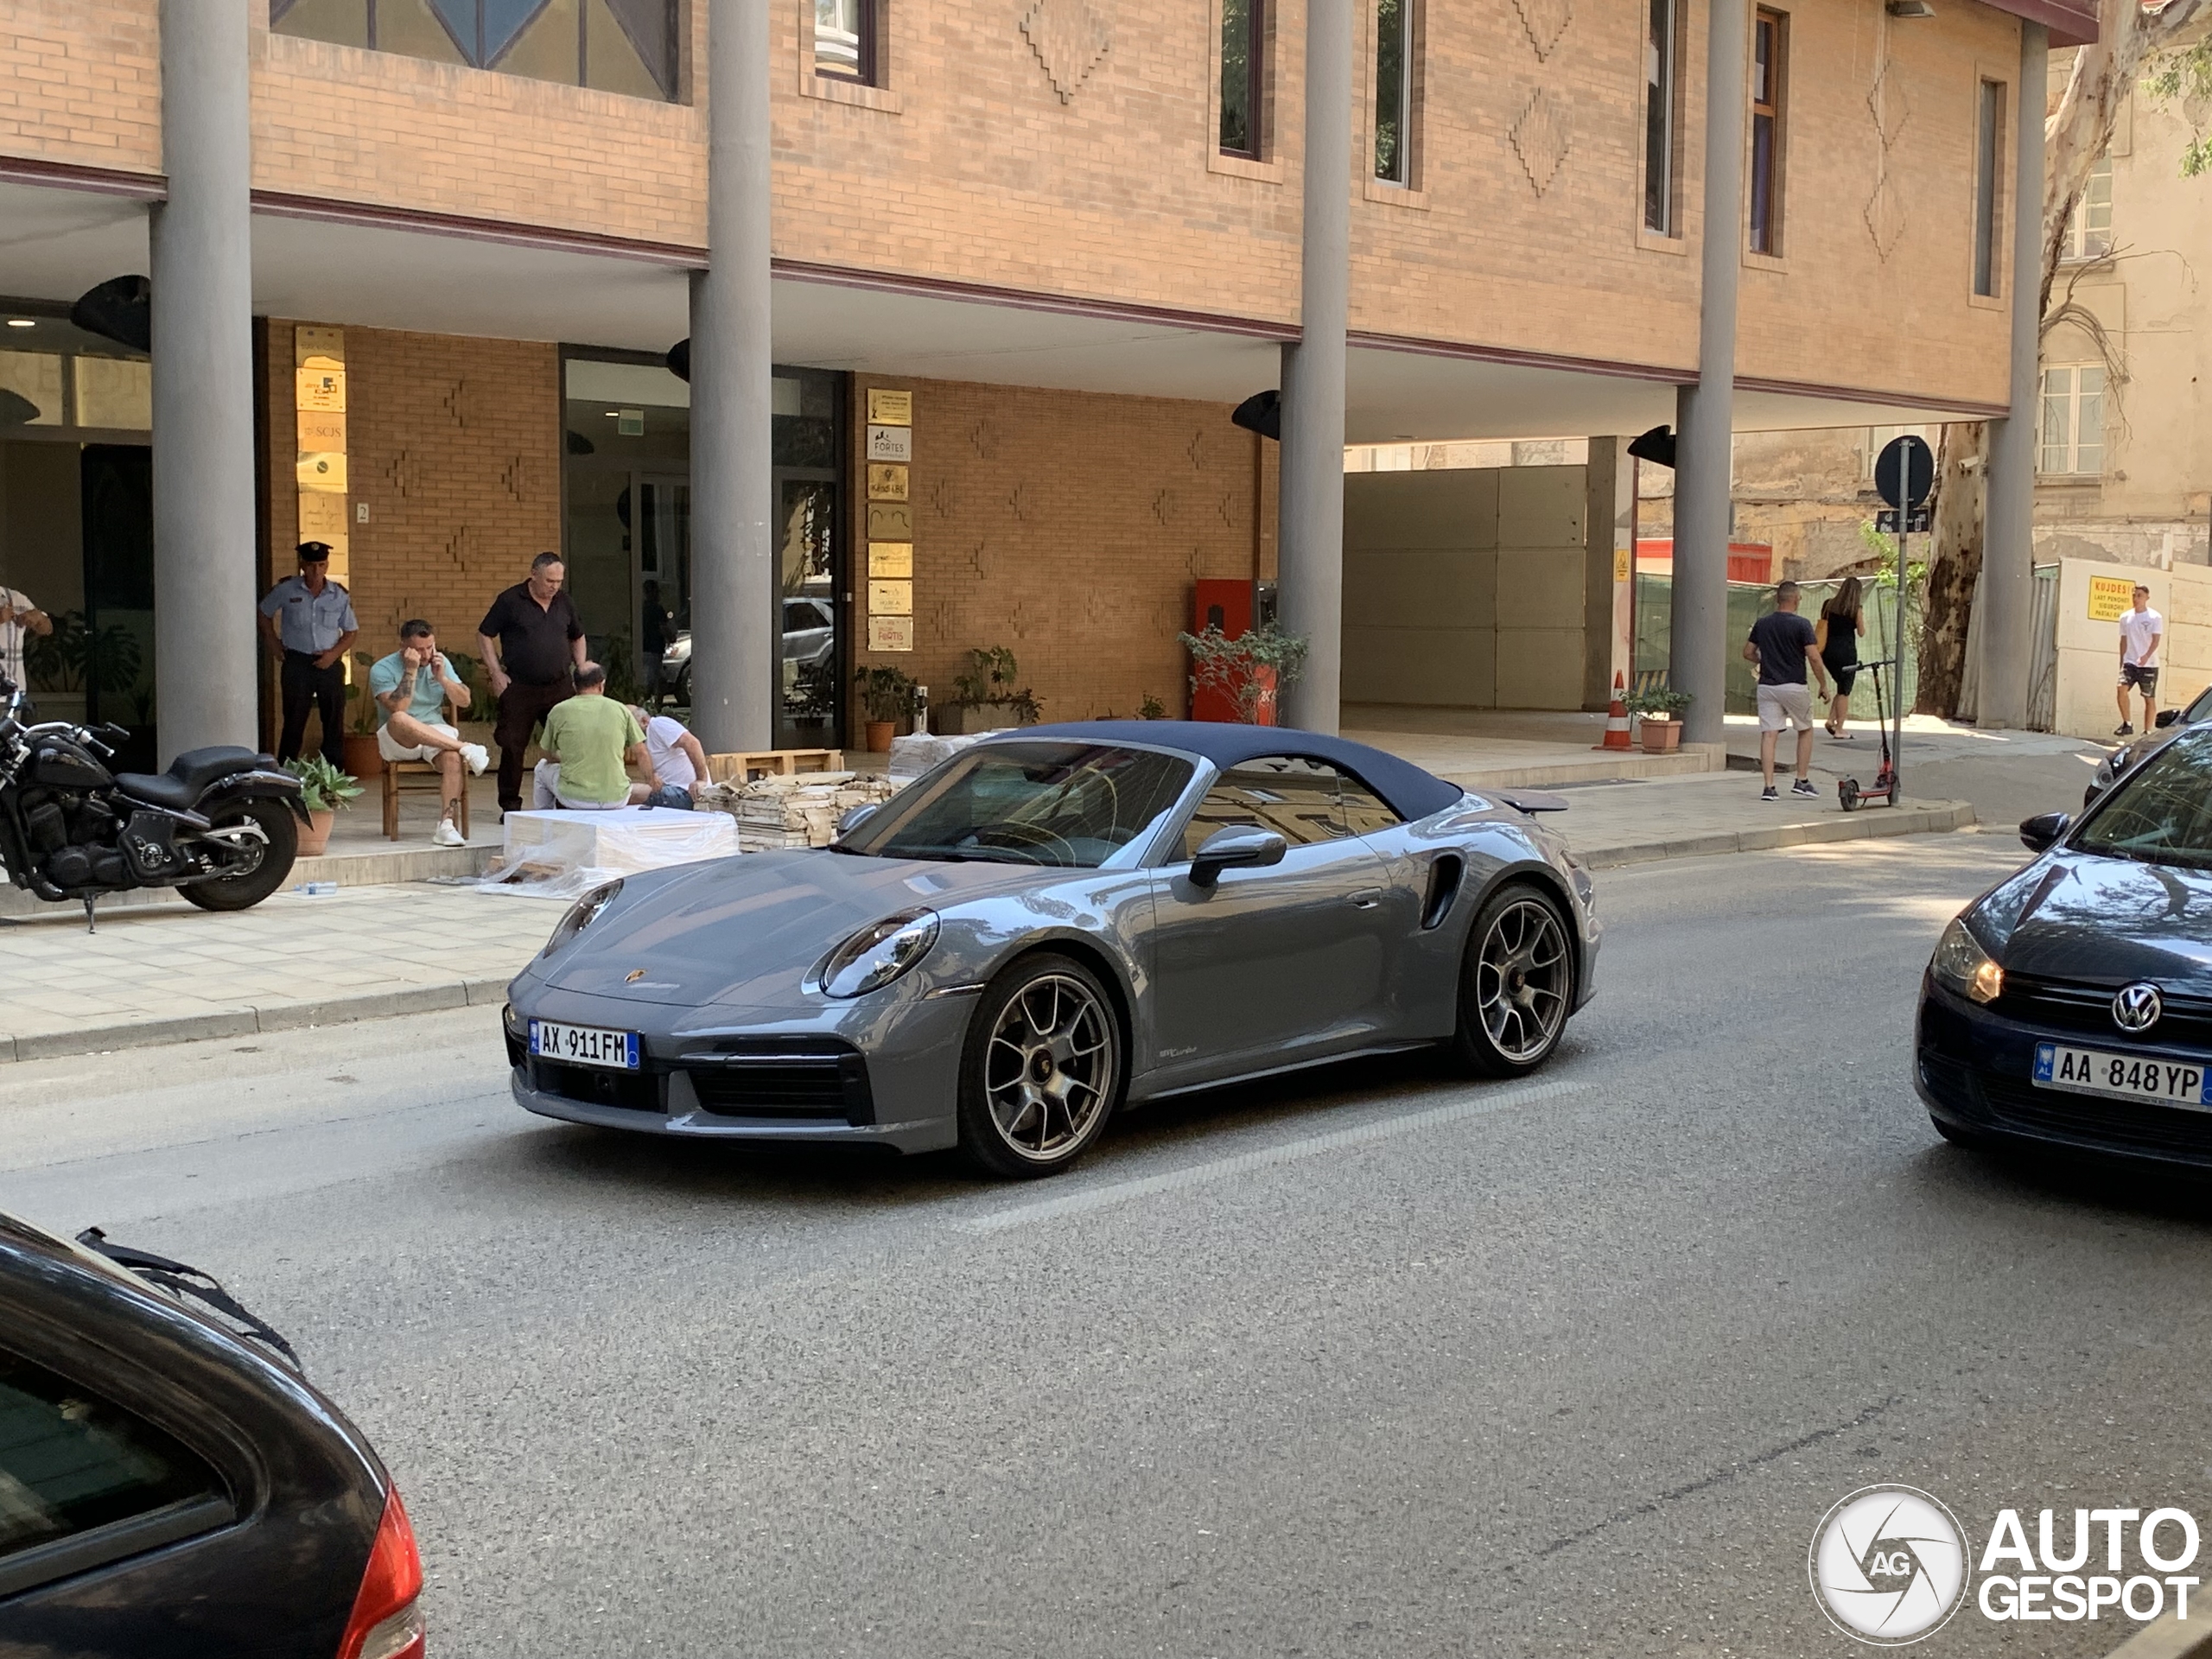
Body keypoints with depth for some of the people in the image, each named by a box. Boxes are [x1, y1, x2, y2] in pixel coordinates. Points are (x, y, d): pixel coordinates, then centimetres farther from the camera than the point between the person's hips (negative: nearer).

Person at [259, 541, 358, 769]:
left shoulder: (340, 595, 2)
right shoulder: (286, 590, -2)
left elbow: (351, 632, 8)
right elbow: (265, 614, 12)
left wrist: (335, 653, -7)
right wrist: (274, 644, 5)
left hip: (330, 664, 2)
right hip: (297, 663, -2)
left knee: (334, 722, 5)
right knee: (294, 722, 2)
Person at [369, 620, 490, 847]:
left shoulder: (441, 663, 9)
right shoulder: (382, 669, -6)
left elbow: (464, 701, 5)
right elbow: (398, 708, -20)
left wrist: (442, 678, -10)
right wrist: (410, 671, -22)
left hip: (437, 734, 3)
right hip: (397, 741, -3)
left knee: (452, 756, -33)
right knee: (399, 720, -39)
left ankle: (447, 824, -38)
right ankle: (466, 748, -33)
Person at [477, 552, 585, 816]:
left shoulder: (563, 602, 11)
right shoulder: (510, 600, -4)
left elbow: (577, 637, 26)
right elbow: (484, 635, 1)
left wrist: (581, 668, 12)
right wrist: (495, 672, -7)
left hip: (558, 687, 4)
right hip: (519, 689, -4)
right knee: (513, 747, -3)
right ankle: (510, 806, 7)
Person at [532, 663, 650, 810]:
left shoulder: (559, 711, 1)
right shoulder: (620, 709, 2)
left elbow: (550, 757, 14)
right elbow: (640, 753, 7)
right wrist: (653, 781, 24)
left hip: (573, 798, -1)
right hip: (615, 801, 1)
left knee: (543, 768, 30)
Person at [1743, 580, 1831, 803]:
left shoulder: (1762, 624, 5)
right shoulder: (1801, 624, -9)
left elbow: (1748, 653, 11)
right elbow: (1813, 658, -12)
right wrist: (1824, 684, -1)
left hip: (1767, 686, 3)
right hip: (1794, 686, -3)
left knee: (1768, 735, -1)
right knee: (1805, 731, 16)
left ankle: (1769, 787, -9)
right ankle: (1801, 781, 16)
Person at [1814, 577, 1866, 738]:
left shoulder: (1829, 604, 7)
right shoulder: (1856, 609, -6)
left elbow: (1822, 626, 10)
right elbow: (1861, 632, 0)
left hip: (1828, 651, 5)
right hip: (1846, 651, -5)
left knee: (1842, 687, 20)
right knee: (1844, 691, 3)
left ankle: (1831, 719, 7)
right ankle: (1839, 728, 3)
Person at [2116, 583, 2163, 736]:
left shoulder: (2155, 618, -4)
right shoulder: (2125, 617, 9)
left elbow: (2155, 640, -14)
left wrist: (2146, 656, -31)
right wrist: (2121, 663, 13)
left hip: (2149, 665, -3)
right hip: (2130, 662, 3)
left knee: (2149, 699, 2)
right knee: (2122, 688, -19)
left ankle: (2147, 732, 9)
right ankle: (2127, 724, -9)